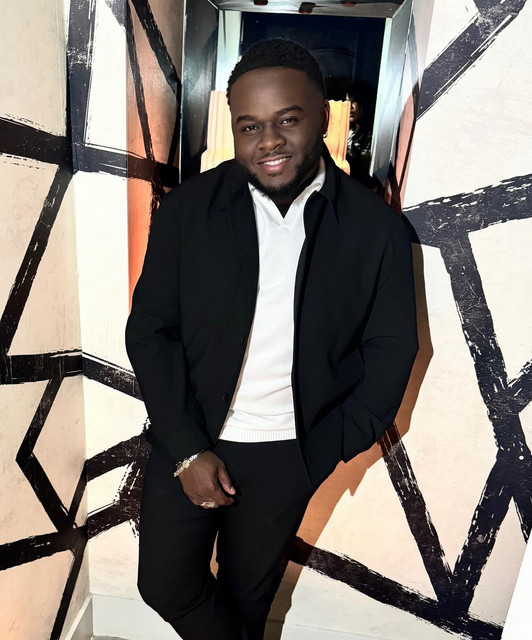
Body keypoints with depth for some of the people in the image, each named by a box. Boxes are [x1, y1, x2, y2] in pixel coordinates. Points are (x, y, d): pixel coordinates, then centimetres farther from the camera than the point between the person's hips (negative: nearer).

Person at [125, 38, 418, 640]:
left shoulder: (375, 226, -10)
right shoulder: (186, 209, -10)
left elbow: (392, 344, -2)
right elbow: (149, 329, -7)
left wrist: (333, 448, -7)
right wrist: (187, 450, -11)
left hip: (289, 453, 0)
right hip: (188, 439, 1)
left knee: (250, 588, 22)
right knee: (165, 585, 15)